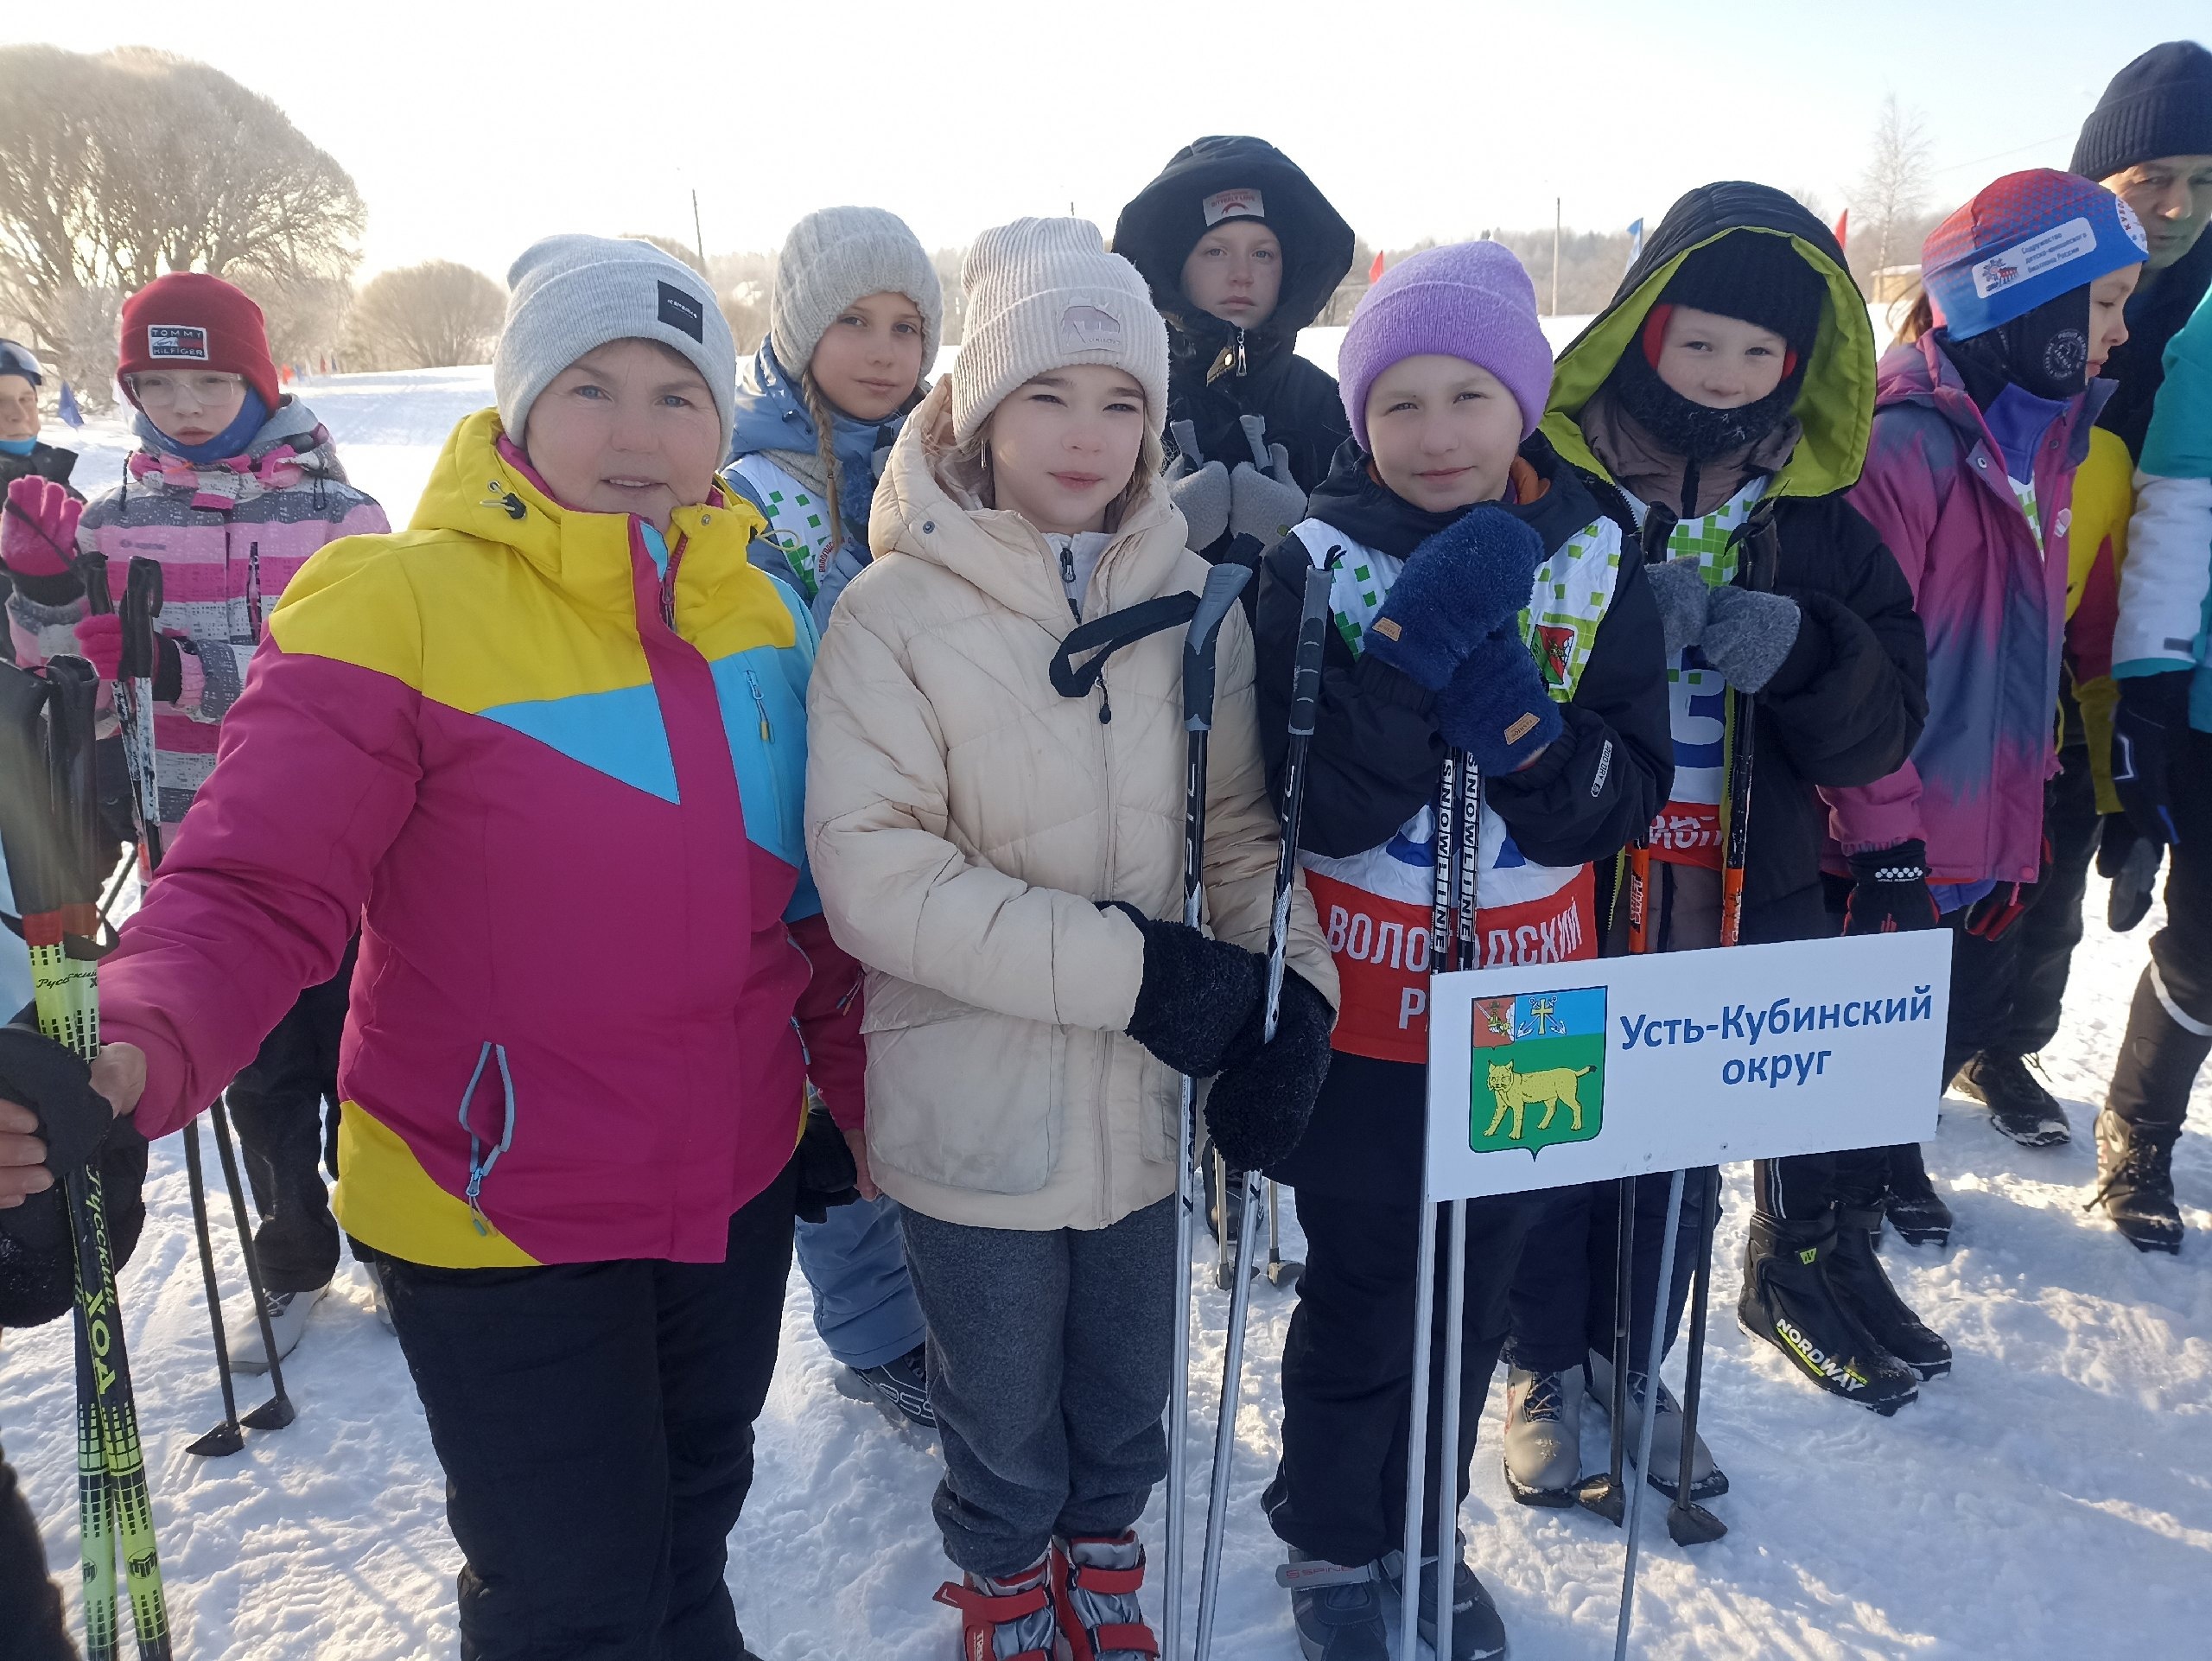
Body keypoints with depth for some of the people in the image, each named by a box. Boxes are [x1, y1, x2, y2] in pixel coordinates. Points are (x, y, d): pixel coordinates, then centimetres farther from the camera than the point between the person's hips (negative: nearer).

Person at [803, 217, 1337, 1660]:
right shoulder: (898, 609, -13)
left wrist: (1293, 993, -11)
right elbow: (873, 875, -19)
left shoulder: (1192, 599, -2)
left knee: (1127, 1396, 23)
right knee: (1004, 1416, 19)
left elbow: (1241, 824, 5)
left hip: (1141, 1095, 3)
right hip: (978, 1107, -3)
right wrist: (1122, 963, -24)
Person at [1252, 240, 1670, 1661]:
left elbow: (1628, 802, -5)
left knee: (1477, 1292, 17)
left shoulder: (1598, 562, -2)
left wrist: (1518, 719, -23)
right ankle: (1331, 1544, 36)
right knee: (1360, 1297, 10)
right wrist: (1417, 647, -29)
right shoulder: (1316, 563, -10)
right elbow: (1320, 809, -17)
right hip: (1363, 1008, -3)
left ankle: (1425, 1530, 42)